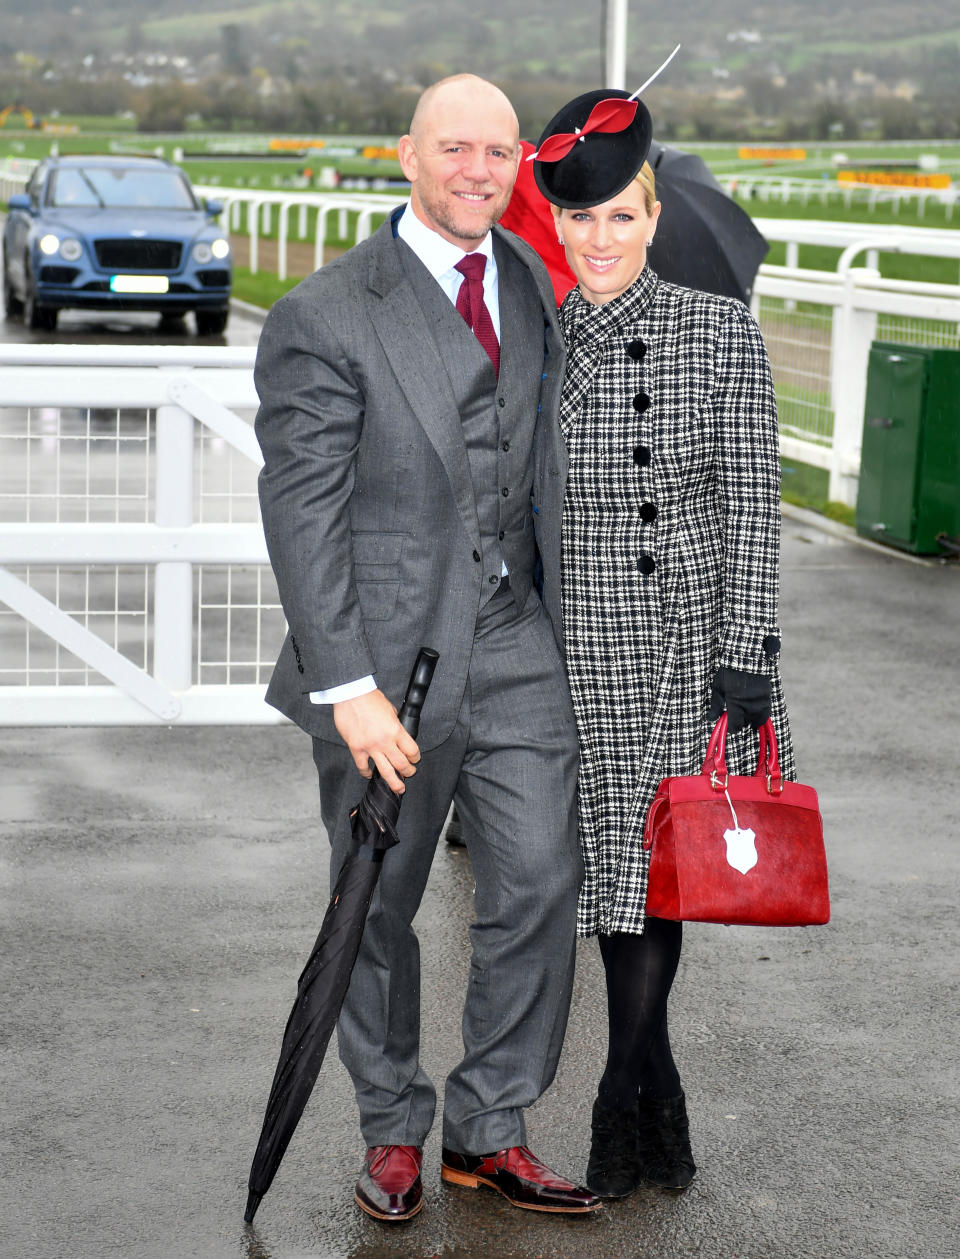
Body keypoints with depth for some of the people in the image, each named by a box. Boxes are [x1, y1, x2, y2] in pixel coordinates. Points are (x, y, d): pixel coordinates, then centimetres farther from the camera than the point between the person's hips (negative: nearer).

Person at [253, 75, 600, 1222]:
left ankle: (488, 1131, 15)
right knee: (377, 907, 8)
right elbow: (301, 511, -12)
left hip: (515, 643, 4)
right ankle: (392, 1129, 27)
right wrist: (347, 687, -17)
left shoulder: (534, 284, 10)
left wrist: (558, 615, 15)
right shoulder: (323, 317, -10)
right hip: (387, 654, -4)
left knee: (539, 883, -1)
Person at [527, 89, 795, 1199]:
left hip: (688, 631, -1)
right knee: (611, 858, 5)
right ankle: (658, 1096, 18)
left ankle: (621, 1102, 15)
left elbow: (749, 502, -3)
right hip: (573, 640, 1)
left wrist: (747, 652, -8)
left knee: (654, 858, 2)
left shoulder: (721, 333, -3)